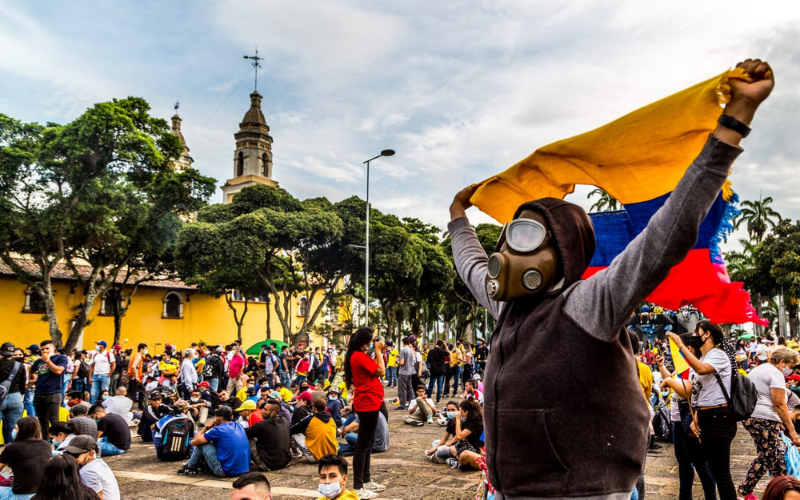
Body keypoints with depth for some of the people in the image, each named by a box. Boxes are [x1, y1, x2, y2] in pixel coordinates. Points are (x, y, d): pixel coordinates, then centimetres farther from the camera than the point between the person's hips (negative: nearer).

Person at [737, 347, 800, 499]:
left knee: (778, 454, 16)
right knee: (767, 457, 0)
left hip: (750, 417, 10)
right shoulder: (775, 373, -10)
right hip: (764, 420, -10)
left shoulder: (758, 369, 21)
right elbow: (779, 404, -16)